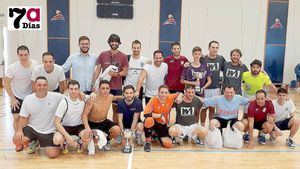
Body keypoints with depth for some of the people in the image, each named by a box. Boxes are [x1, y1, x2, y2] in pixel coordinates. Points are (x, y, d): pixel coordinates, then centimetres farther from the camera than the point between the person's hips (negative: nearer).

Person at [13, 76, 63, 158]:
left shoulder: (56, 97, -13)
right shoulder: (28, 99, -5)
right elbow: (24, 117, 0)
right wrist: (19, 130, -15)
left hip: (49, 132, -2)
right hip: (32, 128, 2)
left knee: (53, 154, -14)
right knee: (17, 140, -22)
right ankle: (34, 142, 14)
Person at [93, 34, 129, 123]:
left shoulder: (123, 56, 1)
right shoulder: (103, 54, 4)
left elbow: (125, 72, 3)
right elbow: (98, 69, 6)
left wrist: (116, 74, -15)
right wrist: (94, 83, -2)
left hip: (117, 87, 0)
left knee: (116, 108, 7)